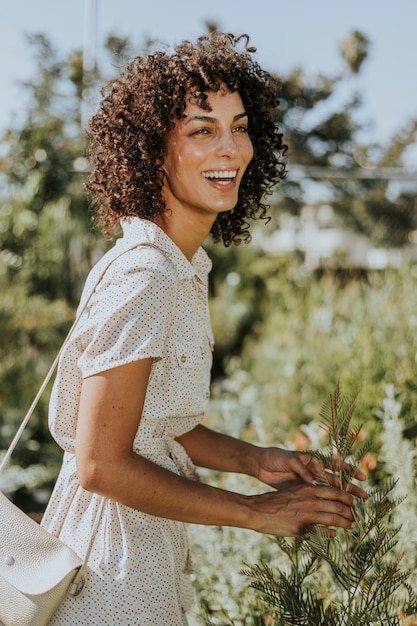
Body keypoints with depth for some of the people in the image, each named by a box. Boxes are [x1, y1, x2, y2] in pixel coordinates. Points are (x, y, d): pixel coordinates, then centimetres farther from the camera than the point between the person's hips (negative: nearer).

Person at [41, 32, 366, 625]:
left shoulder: (181, 267, 4)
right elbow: (101, 463, -24)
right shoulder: (141, 277, -24)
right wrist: (257, 511, -18)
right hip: (113, 574, -9)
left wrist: (258, 460, -1)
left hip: (149, 554, 9)